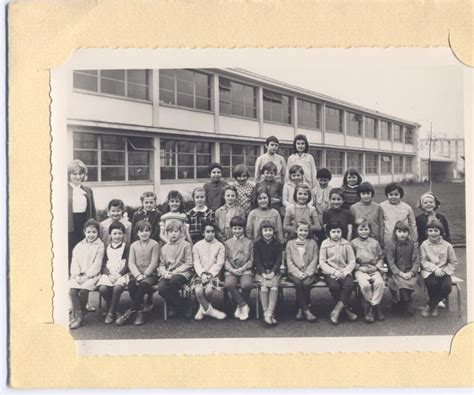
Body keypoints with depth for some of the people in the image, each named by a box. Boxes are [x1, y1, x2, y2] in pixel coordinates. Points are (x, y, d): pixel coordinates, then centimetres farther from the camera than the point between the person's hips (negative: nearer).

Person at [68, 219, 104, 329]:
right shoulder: (79, 246, 16)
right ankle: (79, 317, -15)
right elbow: (74, 262, 8)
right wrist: (77, 275, -9)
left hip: (92, 275, -4)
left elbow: (97, 265, -6)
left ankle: (76, 315, -10)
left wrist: (86, 276, -15)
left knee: (83, 290, -28)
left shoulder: (99, 245, 1)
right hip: (78, 275, 4)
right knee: (72, 290, -22)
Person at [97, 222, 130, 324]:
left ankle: (111, 313, -17)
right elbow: (104, 265, 12)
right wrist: (109, 275, -8)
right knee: (102, 288, -27)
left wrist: (118, 275, -14)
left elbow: (127, 265, 0)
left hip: (121, 274, -3)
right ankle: (112, 309, -5)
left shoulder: (126, 247, 7)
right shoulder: (107, 248, 17)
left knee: (117, 288, -34)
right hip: (108, 274, 3)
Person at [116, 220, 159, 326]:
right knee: (131, 285, -29)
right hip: (136, 274, 3)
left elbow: (154, 263, -6)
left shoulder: (154, 244, 1)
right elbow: (131, 263, 3)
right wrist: (138, 275, -13)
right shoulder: (134, 245, 12)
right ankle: (139, 312, -22)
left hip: (150, 274, -3)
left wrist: (145, 275, -15)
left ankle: (131, 311, -26)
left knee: (143, 284, -34)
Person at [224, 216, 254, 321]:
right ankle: (244, 306, -18)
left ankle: (240, 306, -6)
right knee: (229, 284, -31)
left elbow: (251, 260, 7)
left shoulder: (249, 242, 12)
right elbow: (225, 259, 8)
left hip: (245, 270, -1)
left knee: (247, 284, -31)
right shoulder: (227, 243, 15)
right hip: (231, 270, 1)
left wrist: (242, 268, -9)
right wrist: (232, 270, -10)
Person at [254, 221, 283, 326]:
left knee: (274, 287, -26)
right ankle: (266, 313, -24)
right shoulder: (257, 244, 3)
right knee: (264, 287, -27)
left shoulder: (277, 243, 5)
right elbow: (257, 260, -1)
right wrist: (263, 273, -13)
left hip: (274, 271, 1)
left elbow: (279, 260, 1)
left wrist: (272, 272, -13)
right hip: (261, 271, 0)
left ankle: (269, 313, -28)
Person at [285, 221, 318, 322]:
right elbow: (289, 261, 3)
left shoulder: (312, 243, 12)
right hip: (294, 273, 0)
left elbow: (314, 260, 5)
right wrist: (298, 273, -11)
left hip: (309, 273, 0)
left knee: (306, 283, -31)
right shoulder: (290, 243, 11)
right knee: (298, 283, -31)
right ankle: (306, 310, -24)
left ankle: (301, 309, -15)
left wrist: (307, 273, -10)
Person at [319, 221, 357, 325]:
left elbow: (352, 262, 5)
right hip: (330, 272, -1)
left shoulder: (346, 244, 8)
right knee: (334, 286, -32)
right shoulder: (325, 244, 4)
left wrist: (344, 272, -12)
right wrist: (334, 271, -13)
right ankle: (346, 310, -13)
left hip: (344, 272, 1)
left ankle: (336, 310, -26)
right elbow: (322, 262, 0)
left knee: (350, 284, -30)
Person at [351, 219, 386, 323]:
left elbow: (380, 257, 19)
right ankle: (376, 307, -12)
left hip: (374, 269, 2)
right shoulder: (353, 243, 7)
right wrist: (360, 267, -7)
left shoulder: (375, 243, 15)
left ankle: (371, 306, -16)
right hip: (360, 270, -2)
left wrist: (378, 266, 1)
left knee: (379, 283, -28)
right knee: (365, 284, -30)